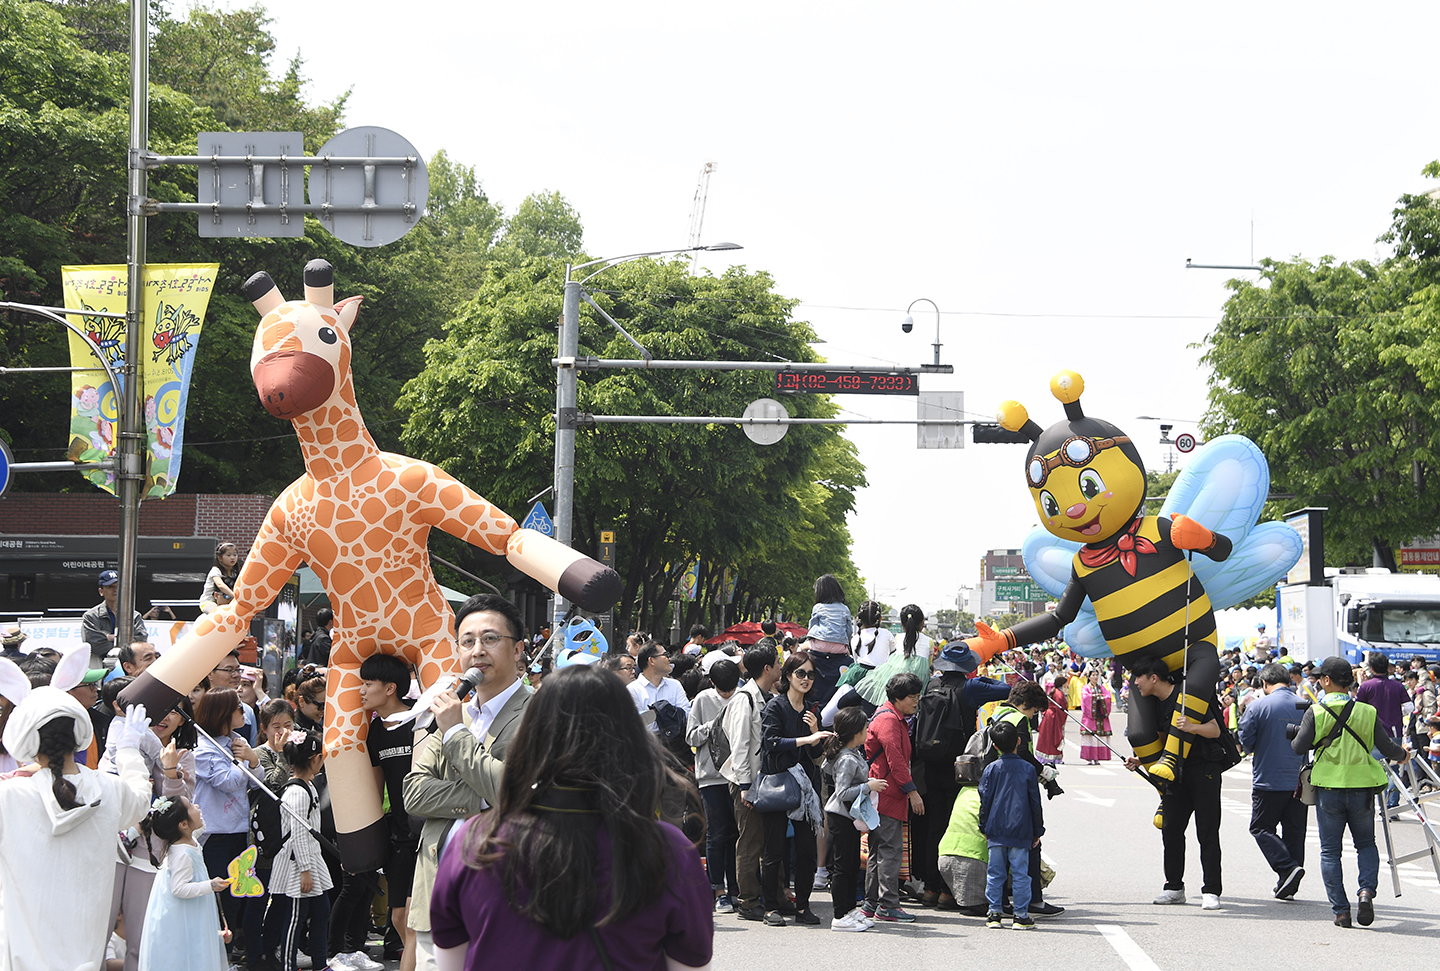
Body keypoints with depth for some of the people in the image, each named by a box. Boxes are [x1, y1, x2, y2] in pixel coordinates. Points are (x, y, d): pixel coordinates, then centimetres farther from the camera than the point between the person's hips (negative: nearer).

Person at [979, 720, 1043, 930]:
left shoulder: (991, 769, 1)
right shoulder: (1028, 769, 0)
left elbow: (985, 801, 3)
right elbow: (1035, 803, 3)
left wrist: (985, 828, 13)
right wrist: (1038, 831, 11)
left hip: (996, 831, 1)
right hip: (1021, 832, -1)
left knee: (995, 873, 7)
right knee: (1020, 873, 1)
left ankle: (993, 913, 7)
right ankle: (1021, 916, 1)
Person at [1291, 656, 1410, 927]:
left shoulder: (1316, 712, -7)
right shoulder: (1367, 712, -2)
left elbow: (1298, 748, -8)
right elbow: (1386, 747, 2)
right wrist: (1403, 755, 23)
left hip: (1328, 788, -1)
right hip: (1362, 787, 1)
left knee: (1330, 851, 8)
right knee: (1366, 844, 18)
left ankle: (1340, 910, 2)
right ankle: (1367, 890, -7)